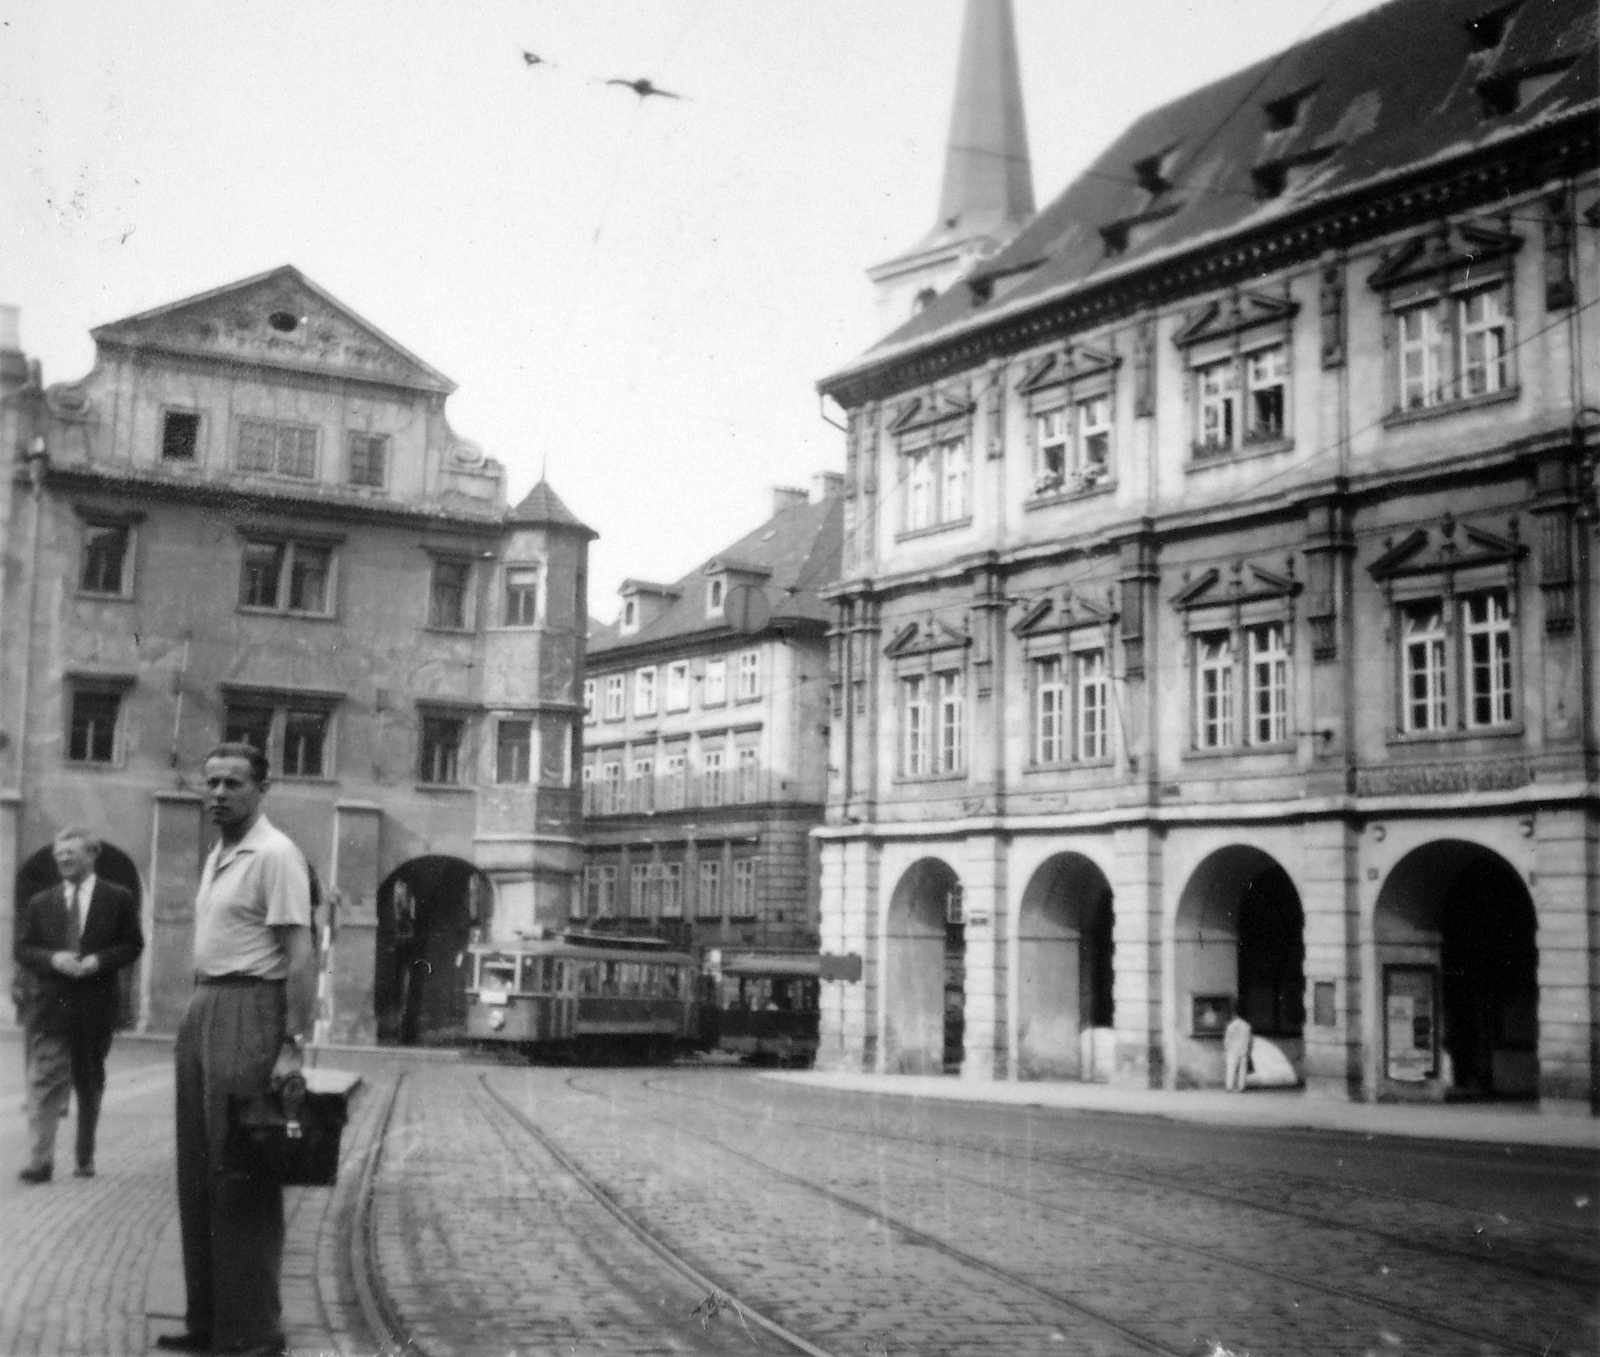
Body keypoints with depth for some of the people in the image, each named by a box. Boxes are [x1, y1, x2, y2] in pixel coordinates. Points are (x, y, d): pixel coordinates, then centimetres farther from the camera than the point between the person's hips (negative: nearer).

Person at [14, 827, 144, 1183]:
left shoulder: (118, 899, 3)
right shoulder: (40, 904, 8)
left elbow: (132, 945, 1)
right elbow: (23, 950, 6)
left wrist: (99, 960, -15)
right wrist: (53, 959, -14)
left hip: (95, 1005, 0)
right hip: (49, 1004, 0)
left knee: (90, 1083, 11)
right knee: (44, 1082, -9)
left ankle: (85, 1157, 23)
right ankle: (40, 1160, -11)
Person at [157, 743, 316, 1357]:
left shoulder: (274, 854, -11)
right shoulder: (217, 857, 17)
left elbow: (301, 956, -16)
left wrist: (294, 1043, -21)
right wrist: (197, 1020, 13)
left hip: (248, 1013, -9)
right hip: (202, 1009, 9)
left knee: (242, 1177, -5)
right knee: (197, 1174, 12)